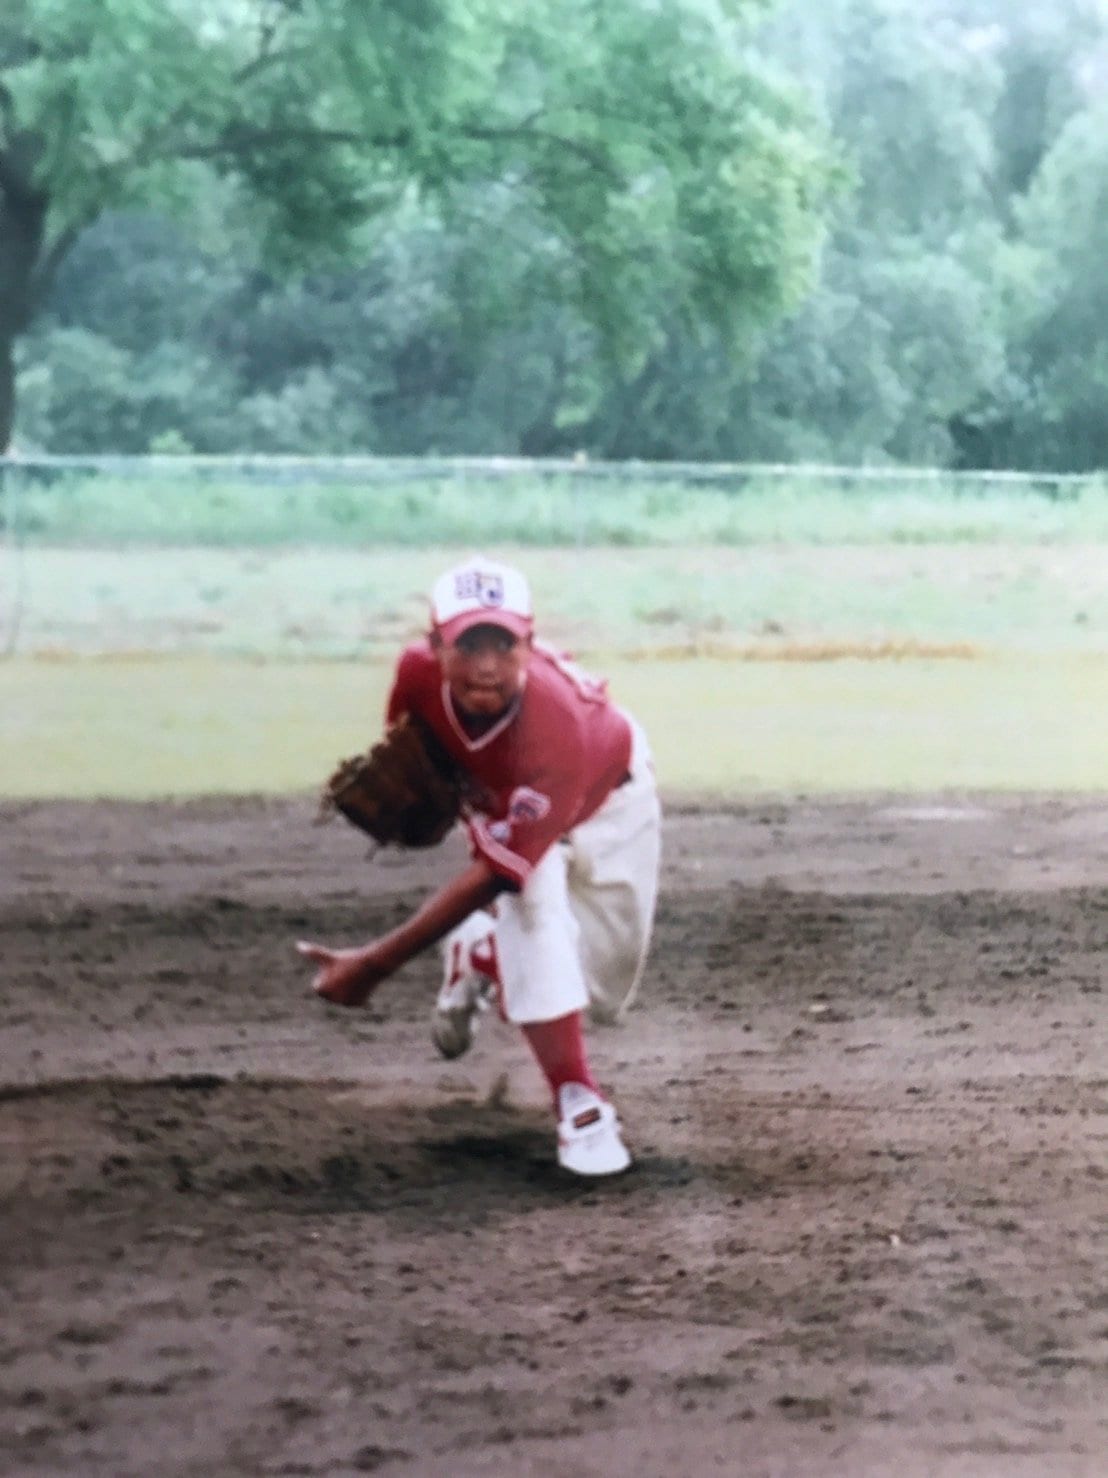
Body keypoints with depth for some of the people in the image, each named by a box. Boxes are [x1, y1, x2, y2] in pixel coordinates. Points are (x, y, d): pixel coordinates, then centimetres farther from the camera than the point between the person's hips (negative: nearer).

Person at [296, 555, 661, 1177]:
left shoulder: (555, 726, -48)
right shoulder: (419, 670, -34)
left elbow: (492, 872, -45)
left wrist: (376, 964, -46)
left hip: (608, 801, -2)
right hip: (498, 794, 3)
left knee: (605, 991, -1)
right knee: (535, 908, -27)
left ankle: (478, 953, 27)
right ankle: (579, 1104, -19)